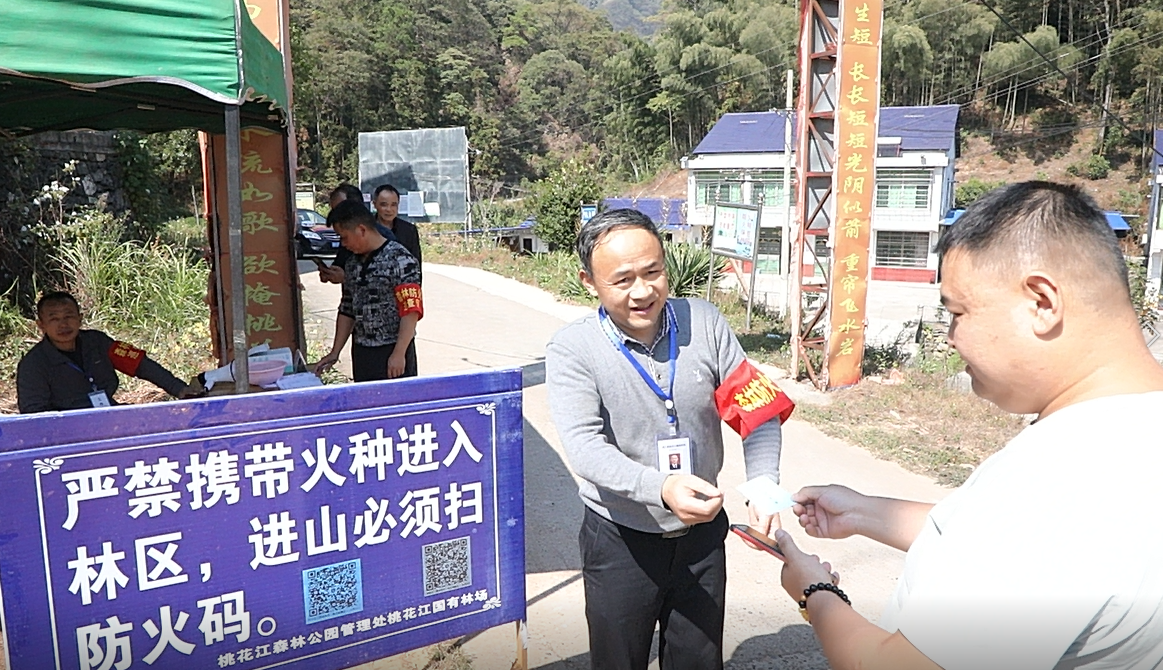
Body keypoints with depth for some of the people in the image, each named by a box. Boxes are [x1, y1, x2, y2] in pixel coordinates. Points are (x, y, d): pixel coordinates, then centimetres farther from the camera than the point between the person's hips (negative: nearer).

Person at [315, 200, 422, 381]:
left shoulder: (399, 259, -12)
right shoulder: (353, 263, 12)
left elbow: (411, 311, -17)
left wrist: (399, 354, -20)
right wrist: (335, 352, 18)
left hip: (392, 354, -7)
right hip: (360, 354, 7)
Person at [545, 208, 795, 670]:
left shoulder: (704, 323, -7)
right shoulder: (571, 350, -16)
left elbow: (758, 408, -6)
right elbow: (586, 448, -27)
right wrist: (662, 488, -43)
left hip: (702, 532, 3)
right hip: (621, 541, -2)